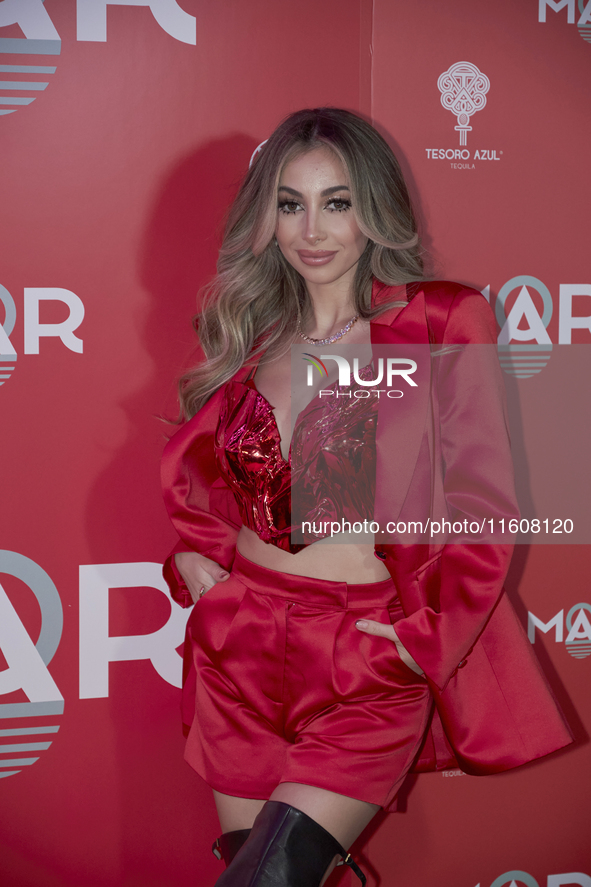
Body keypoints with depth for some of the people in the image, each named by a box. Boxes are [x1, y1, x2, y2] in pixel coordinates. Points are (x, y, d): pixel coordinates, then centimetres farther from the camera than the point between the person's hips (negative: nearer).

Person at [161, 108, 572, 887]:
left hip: (371, 657, -4)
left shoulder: (442, 325, -4)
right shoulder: (251, 333, 8)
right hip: (242, 647, 4)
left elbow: (484, 501, -4)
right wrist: (195, 551, 6)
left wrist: (427, 632, -9)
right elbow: (190, 462, 23)